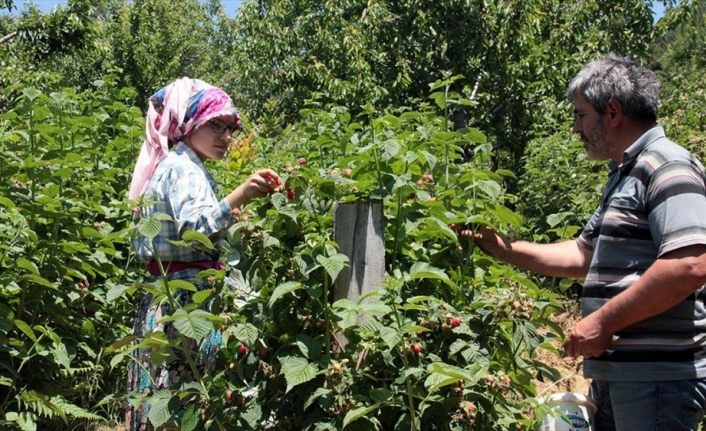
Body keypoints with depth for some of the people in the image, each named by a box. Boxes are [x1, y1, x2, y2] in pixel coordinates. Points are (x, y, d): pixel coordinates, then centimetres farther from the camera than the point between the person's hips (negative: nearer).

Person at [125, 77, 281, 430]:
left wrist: (231, 226, 28)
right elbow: (194, 226, -30)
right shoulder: (184, 168, -12)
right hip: (185, 298, -10)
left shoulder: (174, 165, 19)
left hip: (169, 297, 10)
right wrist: (236, 198, -41)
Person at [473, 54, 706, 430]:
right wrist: (504, 249, 16)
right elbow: (583, 256, 24)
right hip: (613, 371, 10)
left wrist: (602, 321, -21)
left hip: (656, 377, -9)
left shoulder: (666, 166, -13)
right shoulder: (624, 175, 18)